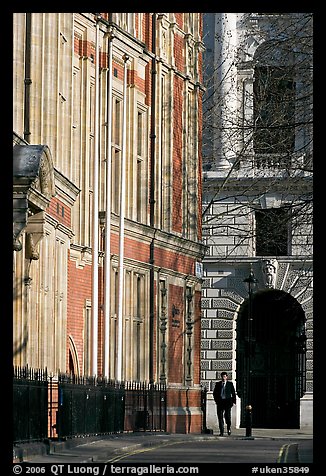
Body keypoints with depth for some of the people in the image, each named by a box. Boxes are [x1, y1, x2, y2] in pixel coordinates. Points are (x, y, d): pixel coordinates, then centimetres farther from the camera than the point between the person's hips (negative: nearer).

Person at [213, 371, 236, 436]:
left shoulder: (230, 384, 7)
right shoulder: (218, 384, 11)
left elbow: (233, 393, 8)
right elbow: (214, 393, 15)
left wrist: (233, 401, 1)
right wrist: (216, 400, 3)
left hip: (227, 401, -2)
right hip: (220, 402, 2)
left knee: (227, 415, -14)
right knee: (220, 417, -2)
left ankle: (229, 427, 13)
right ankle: (221, 432, 3)